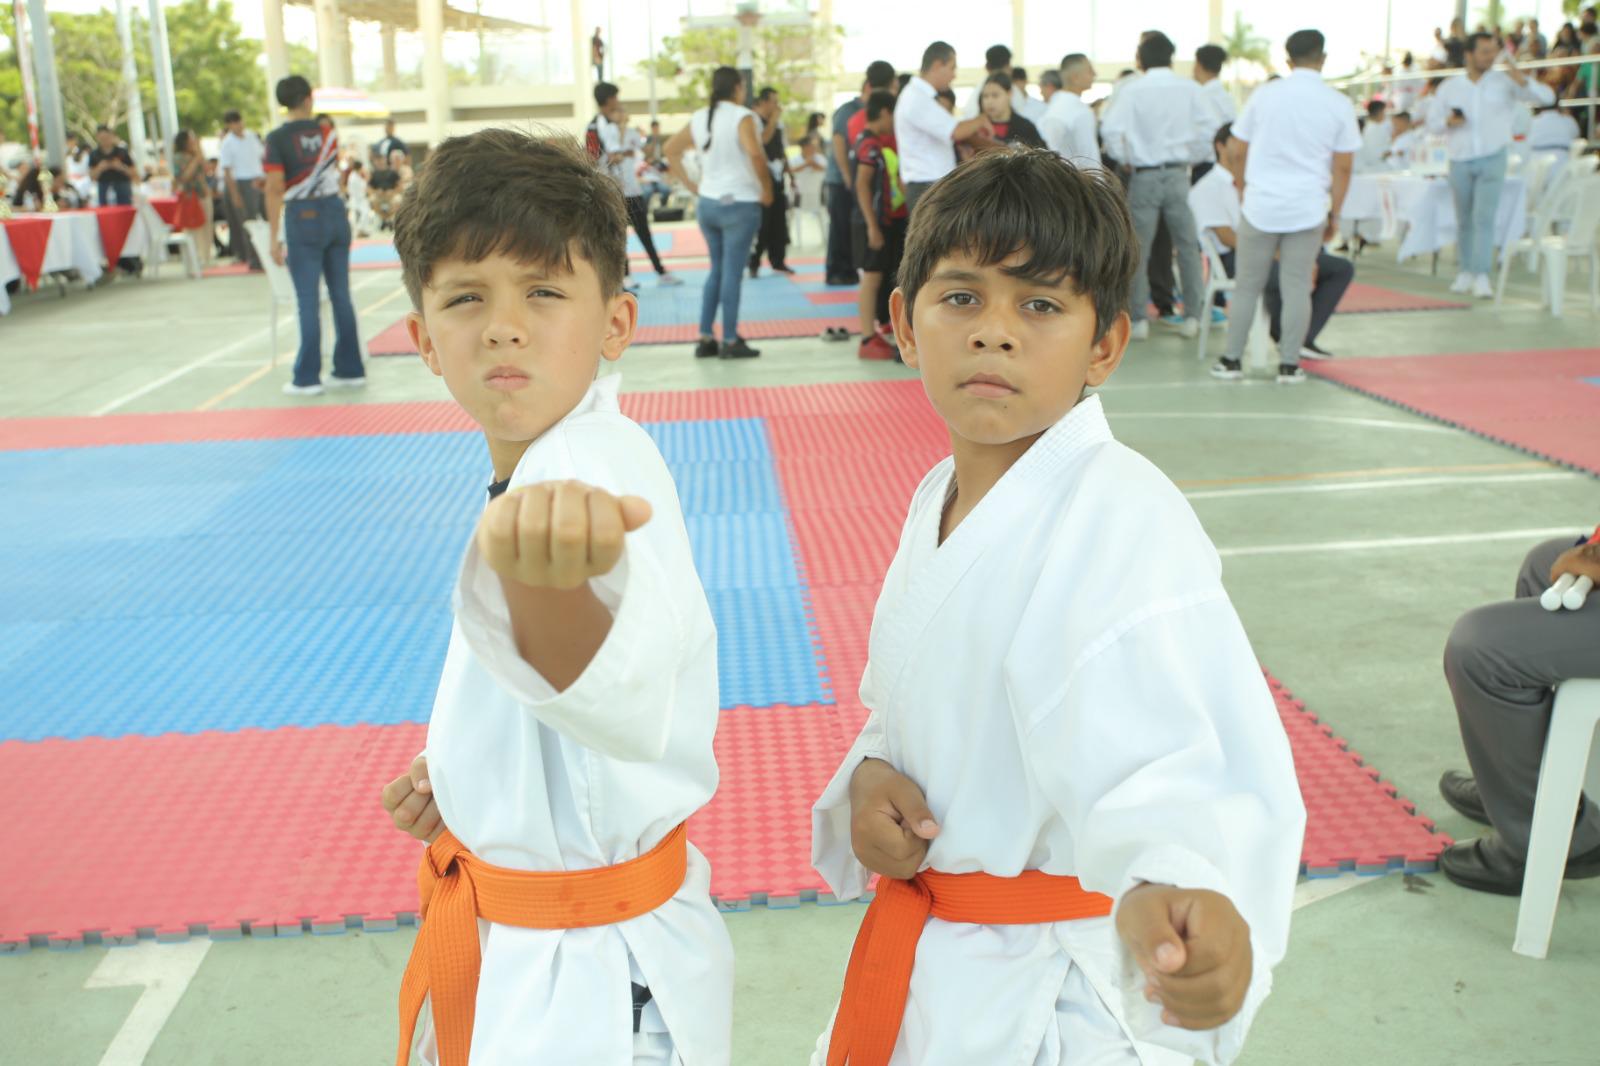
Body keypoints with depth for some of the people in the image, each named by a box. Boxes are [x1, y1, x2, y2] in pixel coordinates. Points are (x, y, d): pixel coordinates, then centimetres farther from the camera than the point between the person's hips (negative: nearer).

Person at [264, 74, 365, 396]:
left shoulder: (277, 139, -8)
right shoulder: (328, 133, 6)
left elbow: (275, 190, -12)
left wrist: (274, 238, -8)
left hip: (303, 218, -4)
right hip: (335, 212, 4)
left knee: (309, 302, -3)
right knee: (341, 296, 9)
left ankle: (307, 378, 1)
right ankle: (350, 370, 14)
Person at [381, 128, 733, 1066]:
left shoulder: (598, 474, -28)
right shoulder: (540, 472, 0)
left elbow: (628, 689, -51)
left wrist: (545, 588, -70)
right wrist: (464, 777, 5)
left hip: (599, 984, -9)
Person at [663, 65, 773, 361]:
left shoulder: (699, 118, 9)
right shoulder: (742, 116, -11)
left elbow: (671, 149, 15)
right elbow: (755, 154, -26)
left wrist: (690, 185, 12)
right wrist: (767, 190, -14)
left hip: (708, 203, 6)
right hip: (739, 204, -6)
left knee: (717, 269, 16)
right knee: (732, 272, -1)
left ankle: (705, 339, 15)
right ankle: (730, 341, 3)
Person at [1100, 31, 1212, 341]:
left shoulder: (1132, 89, -7)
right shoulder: (1188, 88, 0)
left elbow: (1112, 130, -14)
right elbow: (1207, 128, -3)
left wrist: (1124, 158, 2)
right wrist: (1192, 158, 10)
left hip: (1145, 175, -2)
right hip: (1178, 173, 2)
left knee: (1139, 249, 6)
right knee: (1187, 246, 11)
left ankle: (1138, 319, 8)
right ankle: (1192, 316, 13)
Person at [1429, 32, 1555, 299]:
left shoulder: (1504, 82, 0)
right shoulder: (1449, 87, 6)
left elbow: (1547, 97, -7)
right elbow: (1432, 122, 10)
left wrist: (1521, 80, -22)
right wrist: (1449, 121, -12)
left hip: (1492, 159, -2)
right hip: (1460, 161, 3)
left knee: (1484, 218, -13)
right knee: (1464, 220, 9)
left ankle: (1482, 277, -17)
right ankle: (1466, 272, 21)